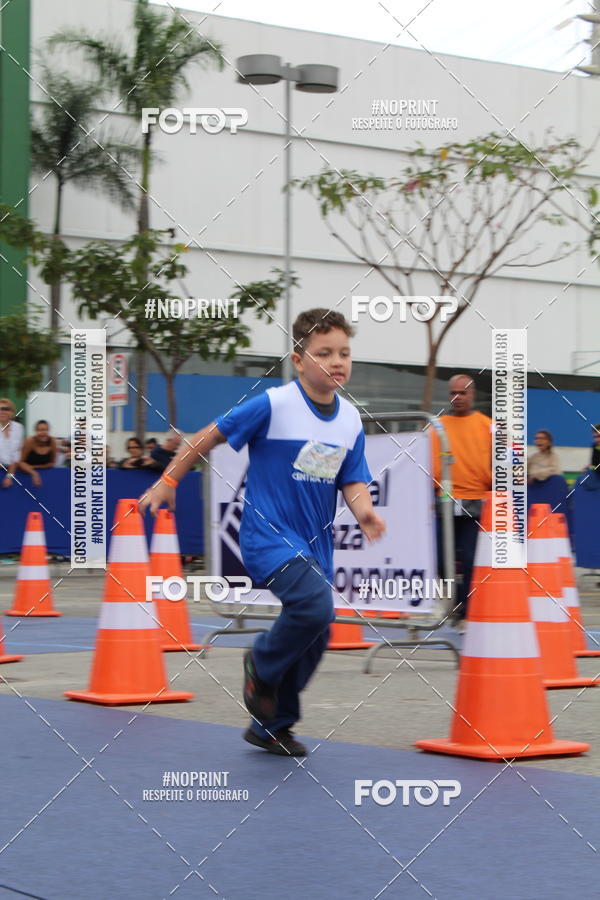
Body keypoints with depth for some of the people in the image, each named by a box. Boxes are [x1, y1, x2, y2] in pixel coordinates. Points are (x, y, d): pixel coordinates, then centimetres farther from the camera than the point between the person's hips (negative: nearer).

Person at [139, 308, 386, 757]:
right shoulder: (274, 405, -16)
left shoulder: (351, 420, 1)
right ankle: (262, 665, 2)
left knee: (315, 636, 11)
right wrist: (169, 481, -1)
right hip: (268, 534, -7)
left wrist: (365, 512, -18)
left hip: (315, 541, 7)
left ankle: (272, 727, 31)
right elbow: (211, 435, -6)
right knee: (315, 603, -28)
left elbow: (353, 482, 4)